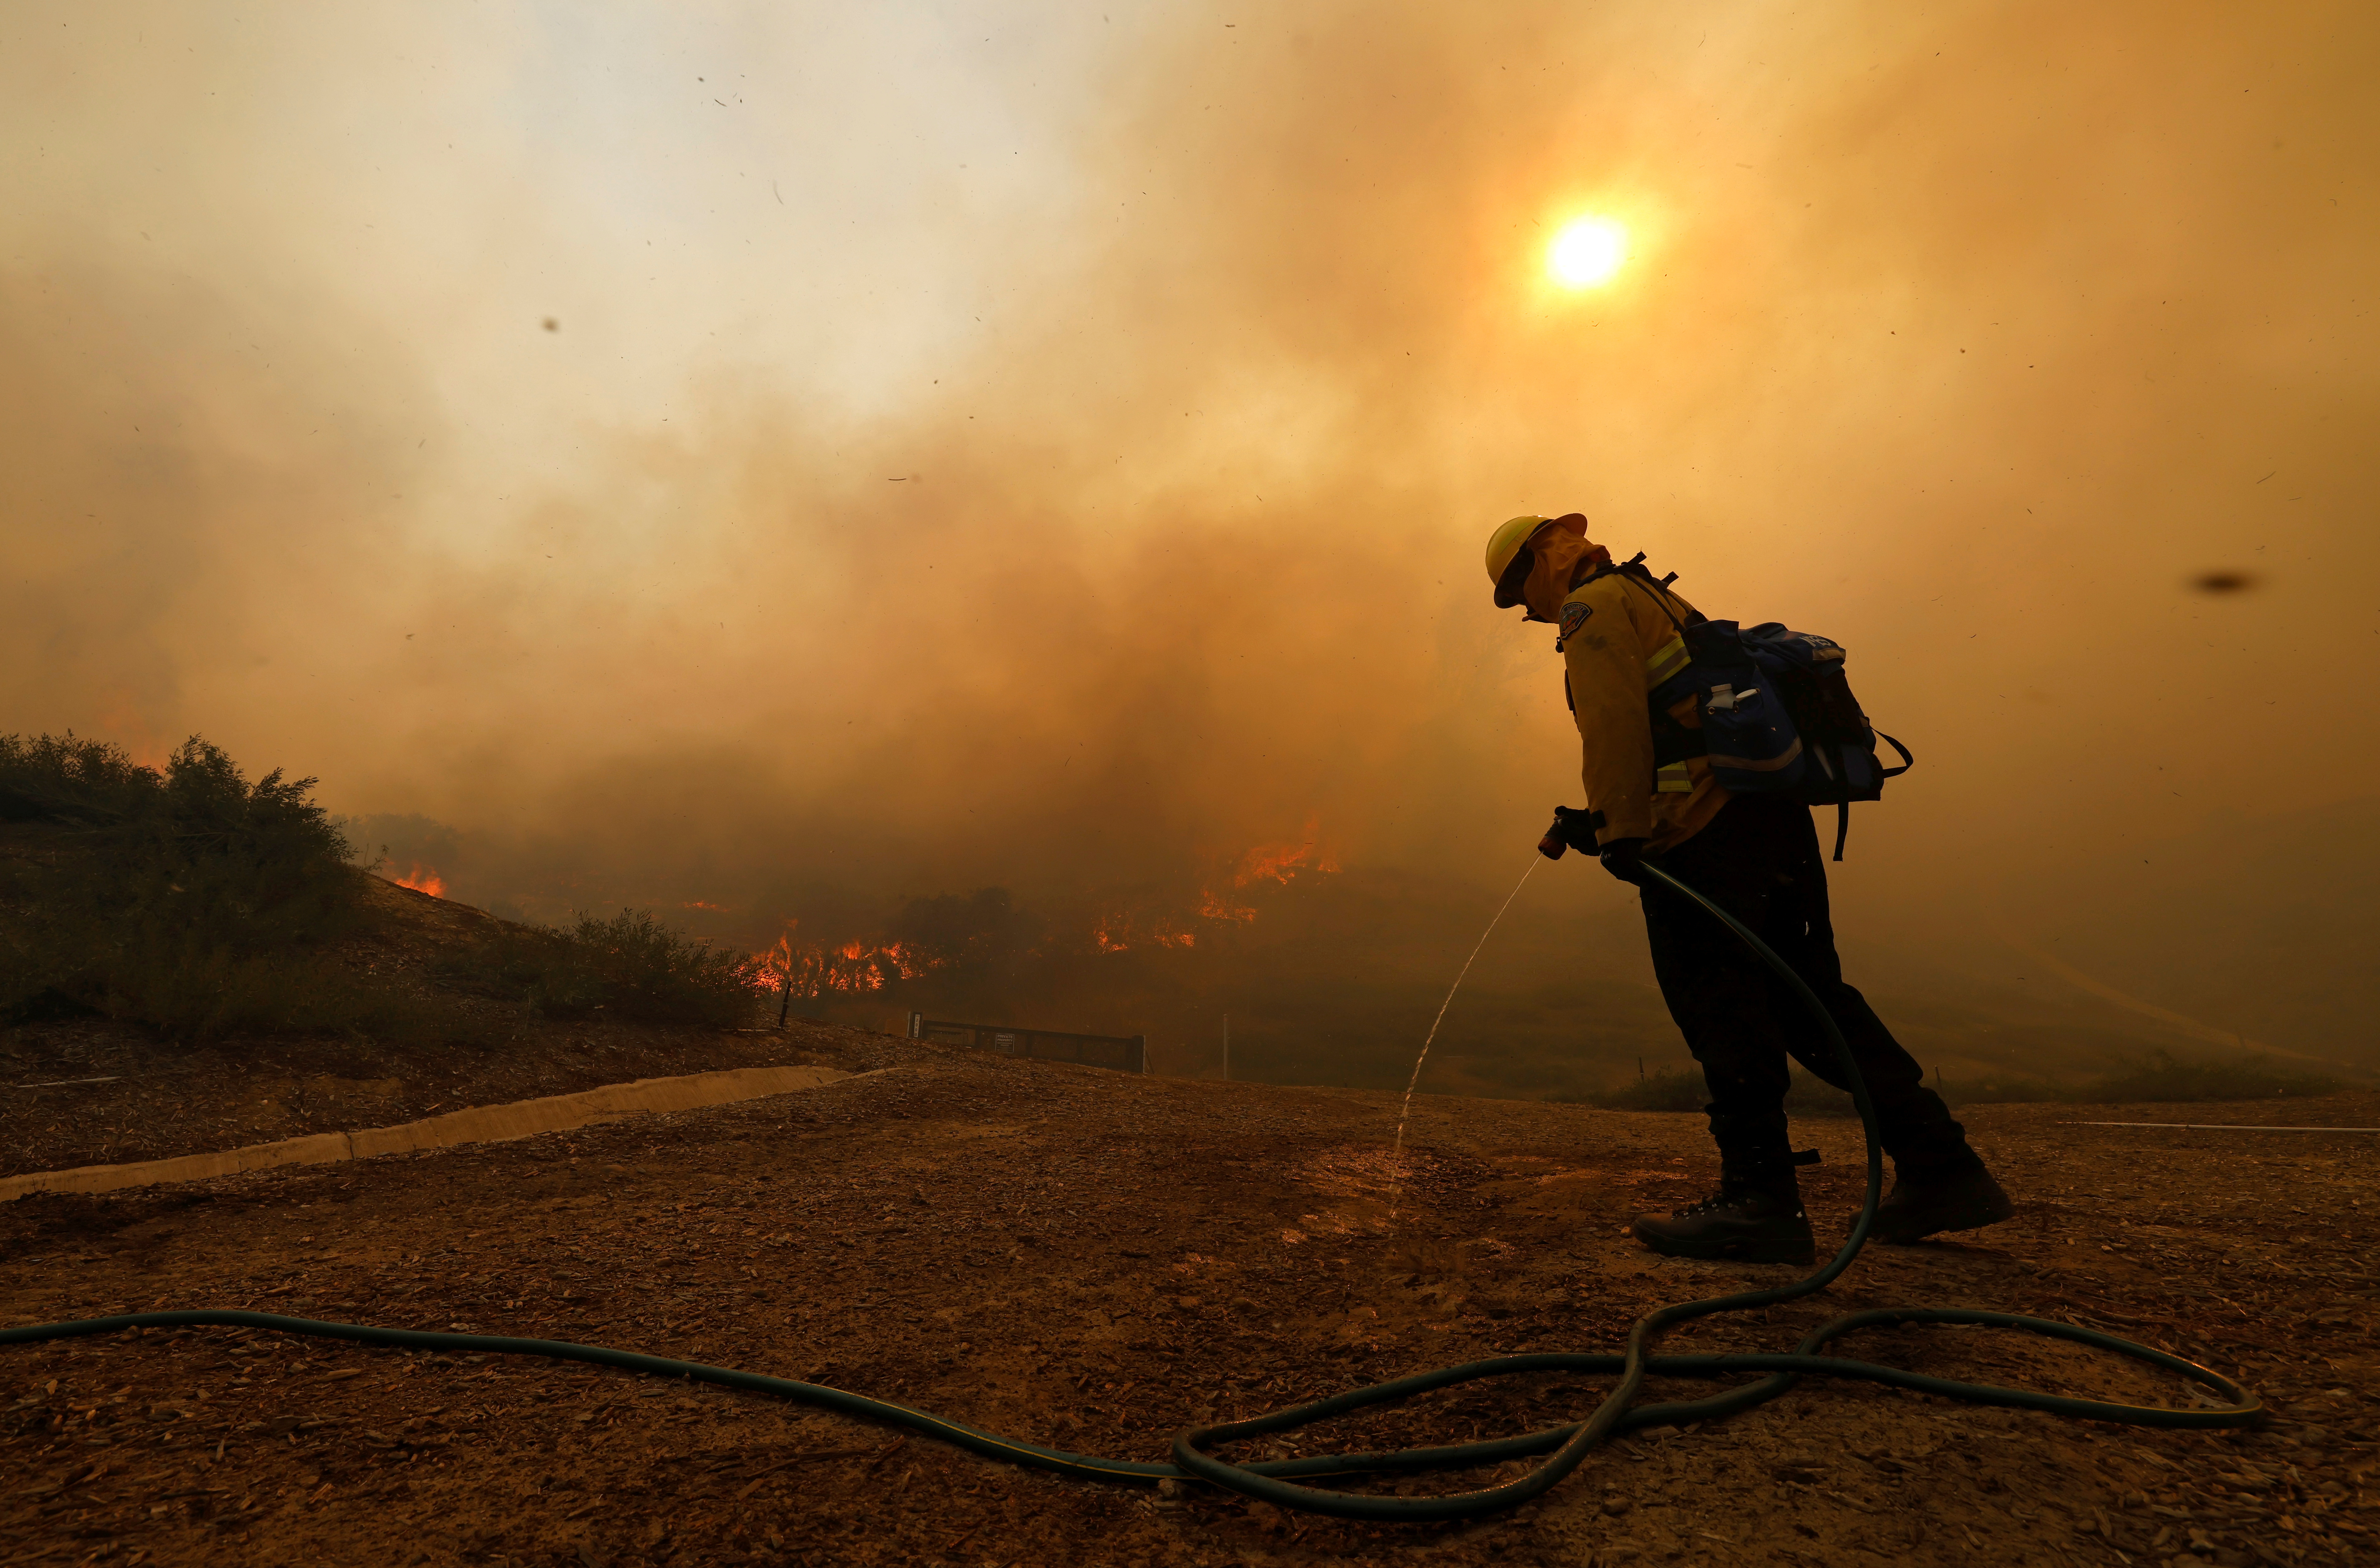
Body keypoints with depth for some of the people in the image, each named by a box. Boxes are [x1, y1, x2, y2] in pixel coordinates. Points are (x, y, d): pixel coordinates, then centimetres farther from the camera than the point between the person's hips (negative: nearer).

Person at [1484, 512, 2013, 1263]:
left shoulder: (1592, 606, -1)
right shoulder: (1655, 599, 29)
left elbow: (1615, 721, -17)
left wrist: (1622, 829, -18)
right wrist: (1600, 820, 24)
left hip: (1705, 835, -10)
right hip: (1772, 813, 10)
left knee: (1720, 1010, -7)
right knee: (1811, 999, 12)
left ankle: (1760, 1198, -3)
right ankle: (1941, 1168, 15)